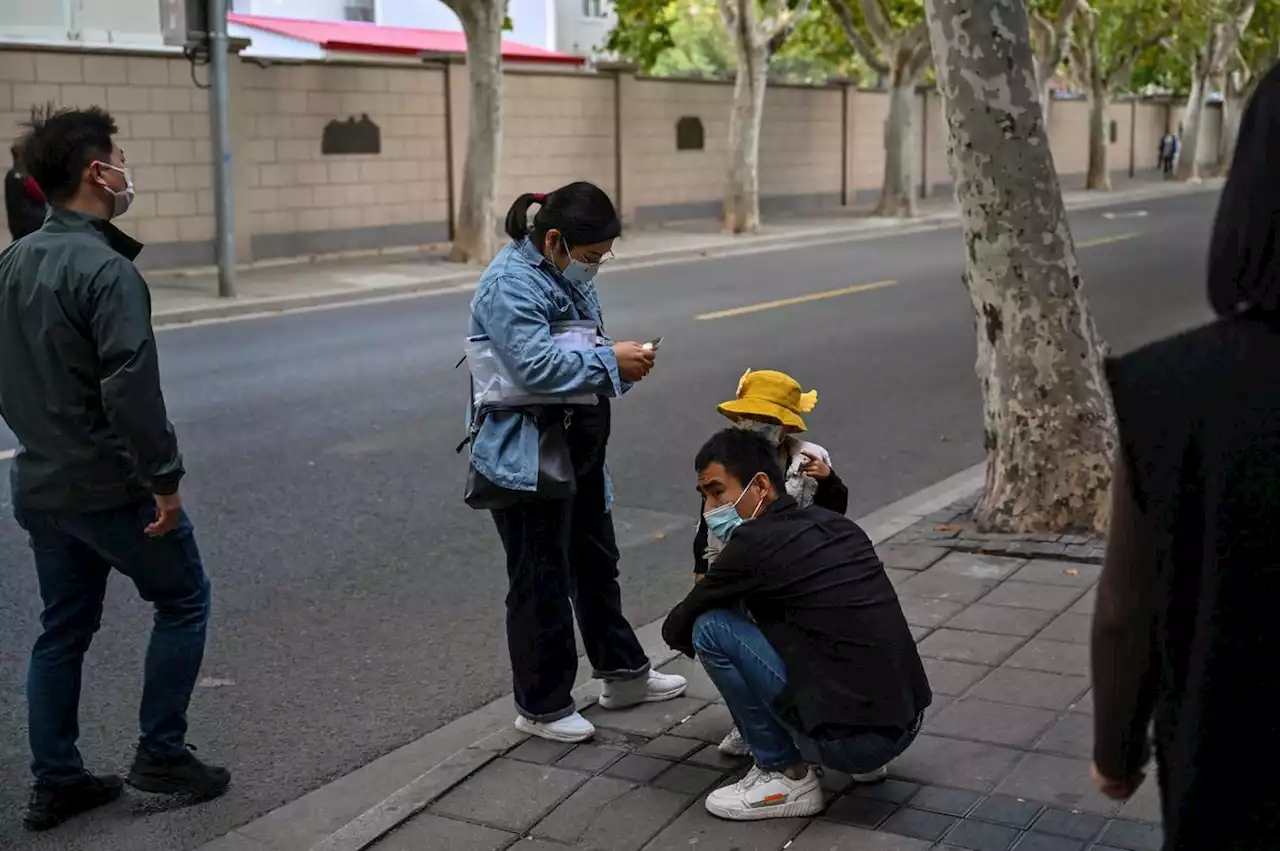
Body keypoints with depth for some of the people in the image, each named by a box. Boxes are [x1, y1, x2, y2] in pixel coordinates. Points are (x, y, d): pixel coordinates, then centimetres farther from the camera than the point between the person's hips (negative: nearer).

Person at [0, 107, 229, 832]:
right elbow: (131, 388, -26)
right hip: (113, 486, -8)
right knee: (184, 600, 10)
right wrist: (165, 478, -20)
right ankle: (161, 753, 13)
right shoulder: (105, 269, -20)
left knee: (63, 630, 16)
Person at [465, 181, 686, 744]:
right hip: (526, 459, -10)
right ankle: (542, 707, 15)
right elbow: (535, 364, -32)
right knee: (542, 581, 1)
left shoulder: (567, 275, 10)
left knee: (596, 562, 21)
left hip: (578, 449, 10)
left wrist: (624, 361, 1)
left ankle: (622, 673, 37)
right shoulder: (510, 284, -20)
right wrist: (610, 362, -25)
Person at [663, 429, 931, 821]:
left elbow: (676, 630, 3)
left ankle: (786, 776, 4)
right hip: (905, 723, 8)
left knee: (711, 629, -4)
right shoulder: (836, 525, 11)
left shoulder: (753, 545, -10)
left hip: (851, 739, -8)